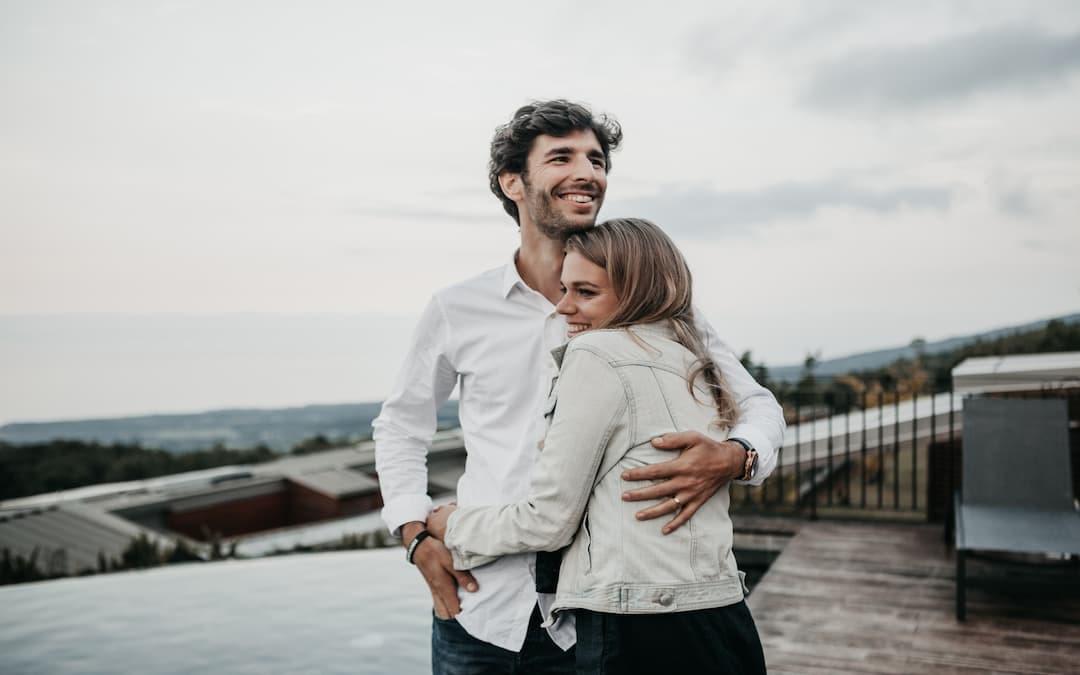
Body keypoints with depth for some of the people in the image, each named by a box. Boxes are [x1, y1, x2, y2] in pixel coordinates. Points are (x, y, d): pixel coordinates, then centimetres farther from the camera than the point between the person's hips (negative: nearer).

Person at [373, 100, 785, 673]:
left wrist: (731, 456, -20)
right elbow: (399, 426, 12)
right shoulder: (458, 310, -1)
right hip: (477, 607, 1)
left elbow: (758, 404, 2)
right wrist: (417, 537, 0)